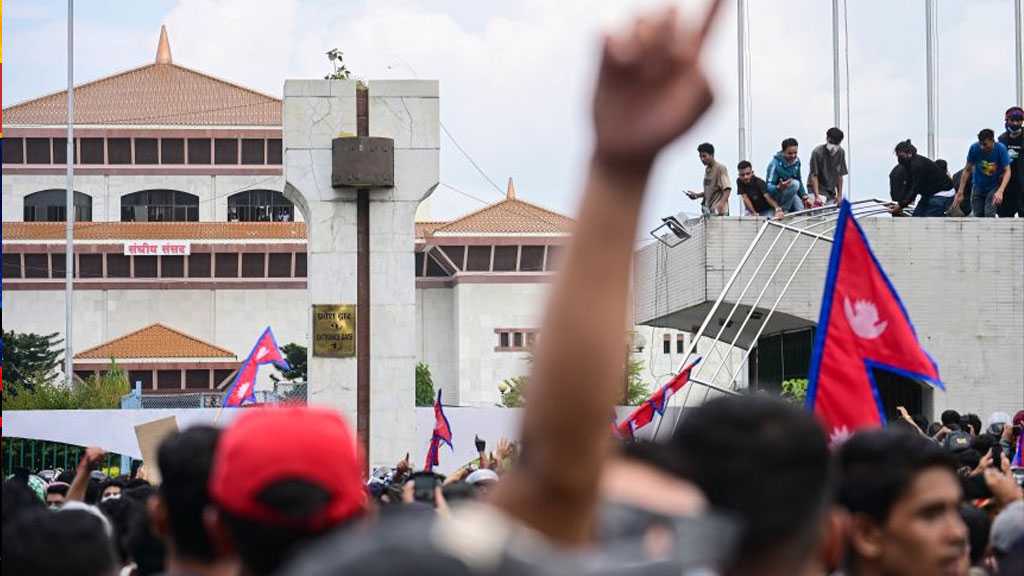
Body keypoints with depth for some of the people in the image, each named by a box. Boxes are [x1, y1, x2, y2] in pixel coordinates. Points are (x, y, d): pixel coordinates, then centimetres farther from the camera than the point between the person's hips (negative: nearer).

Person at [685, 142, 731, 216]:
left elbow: (727, 189, -16)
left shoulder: (720, 168, -8)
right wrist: (697, 195, 11)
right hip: (708, 211, 8)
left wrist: (721, 204, -30)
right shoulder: (707, 169, 17)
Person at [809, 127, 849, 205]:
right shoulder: (817, 152, -21)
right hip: (817, 187, -6)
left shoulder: (841, 153, -6)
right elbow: (814, 175, -21)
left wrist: (839, 195, -1)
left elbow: (840, 175, 1)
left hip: (831, 190, 6)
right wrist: (817, 196, -29)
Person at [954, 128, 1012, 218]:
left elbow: (1007, 171, -24)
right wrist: (960, 192, -10)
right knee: (978, 216, 3)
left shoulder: (1001, 149, -24)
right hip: (978, 186, 2)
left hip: (994, 186, -2)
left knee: (989, 214, -20)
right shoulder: (974, 148, -20)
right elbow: (967, 170, -9)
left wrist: (1000, 191, -40)